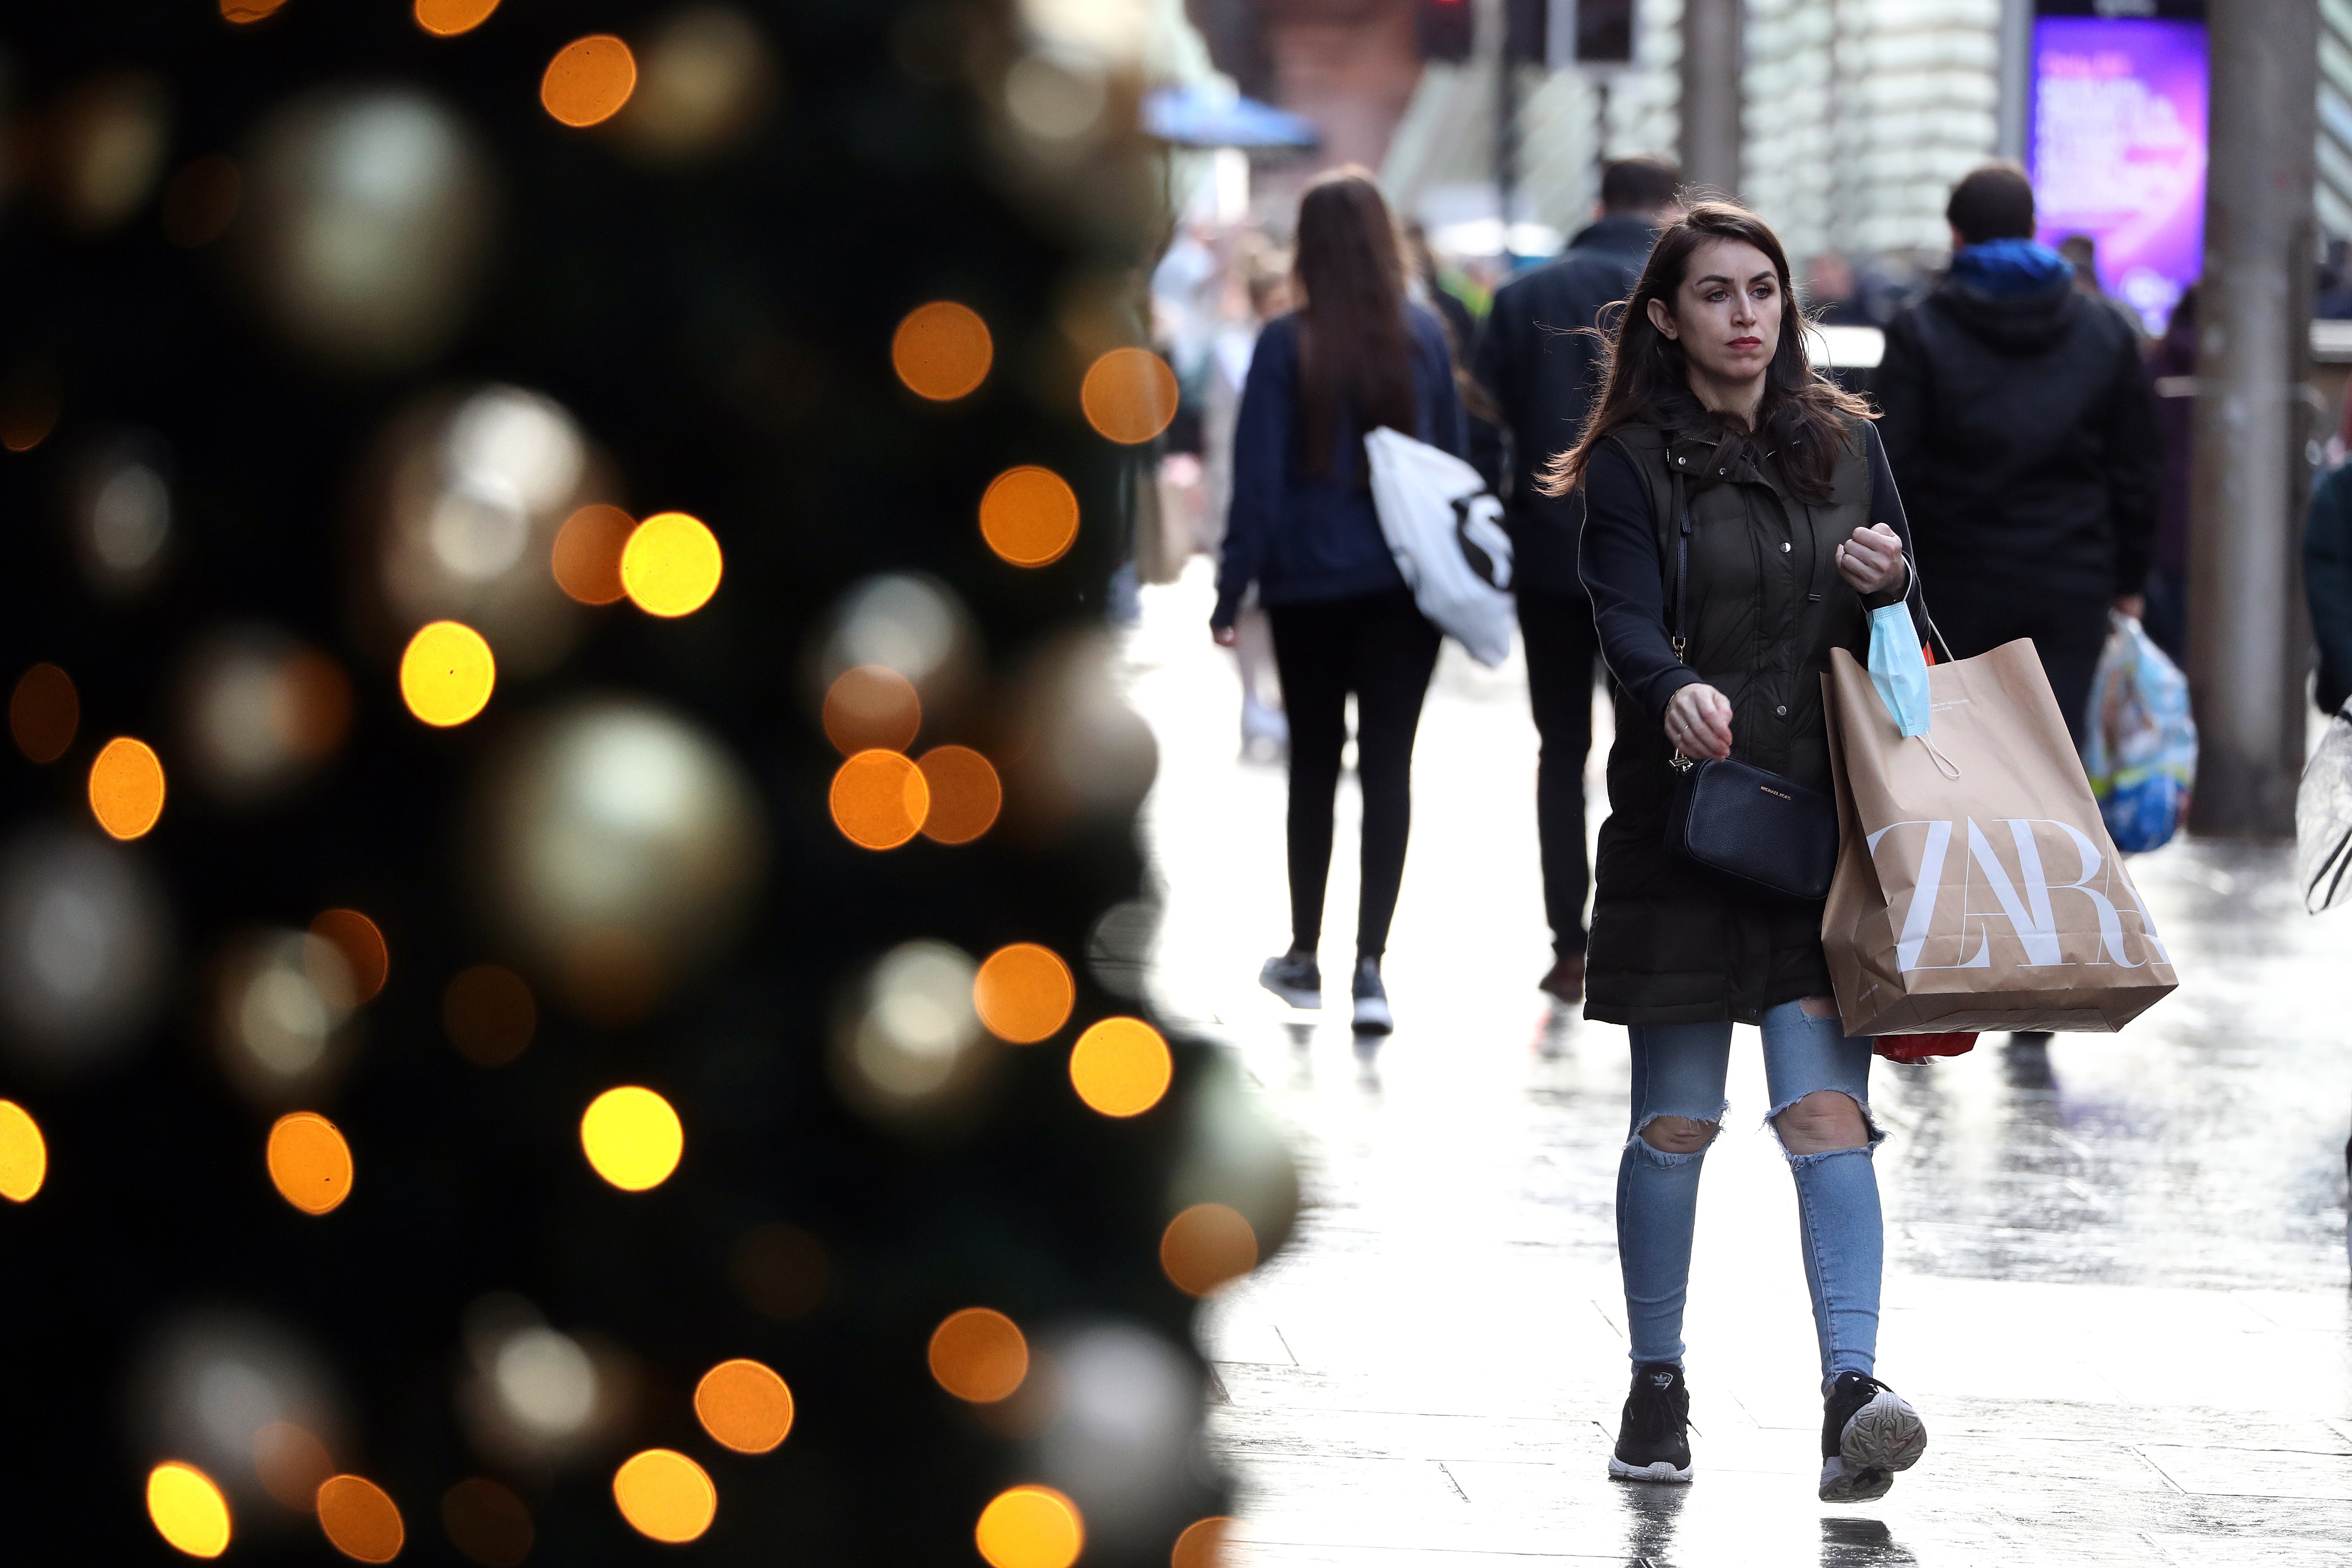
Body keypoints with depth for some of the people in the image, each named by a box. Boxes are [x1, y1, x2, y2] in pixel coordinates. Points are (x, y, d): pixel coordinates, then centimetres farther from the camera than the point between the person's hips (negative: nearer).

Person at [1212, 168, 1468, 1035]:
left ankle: (1305, 956, 21)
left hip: (1310, 584, -1)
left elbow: (1260, 478, -8)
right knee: (1388, 766, 0)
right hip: (1407, 580, 1)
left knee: (1313, 766, 13)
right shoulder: (1423, 336, 0)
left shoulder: (1287, 345, -8)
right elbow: (1455, 456, 7)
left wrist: (1234, 589, -3)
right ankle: (1371, 963, -10)